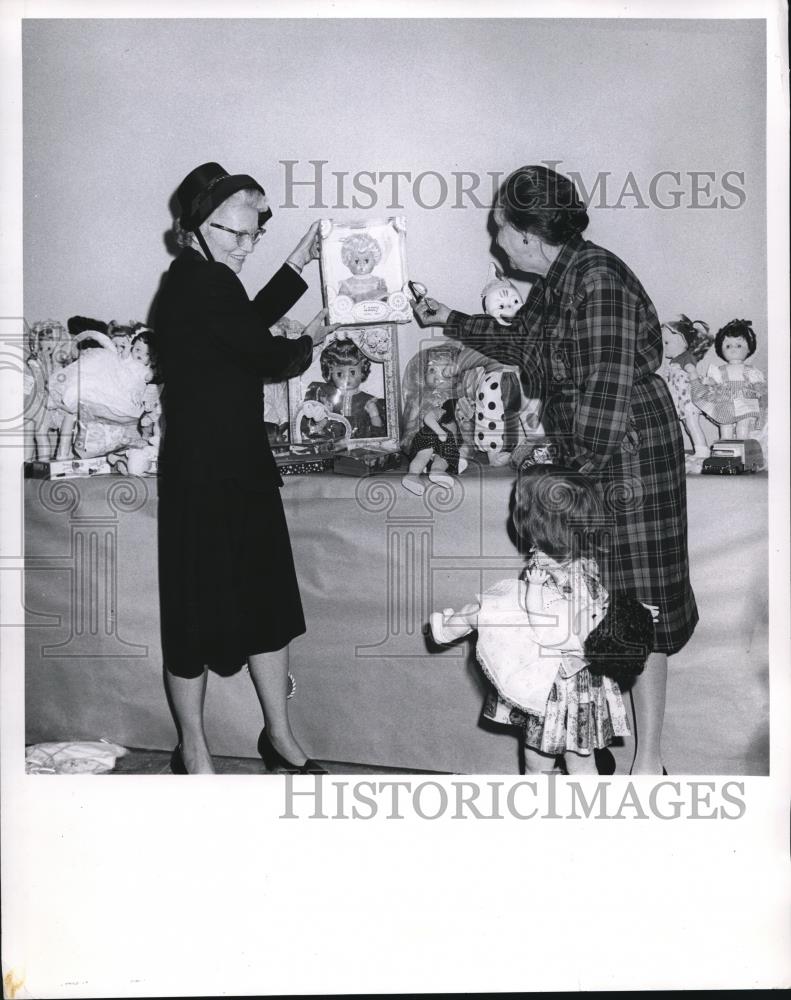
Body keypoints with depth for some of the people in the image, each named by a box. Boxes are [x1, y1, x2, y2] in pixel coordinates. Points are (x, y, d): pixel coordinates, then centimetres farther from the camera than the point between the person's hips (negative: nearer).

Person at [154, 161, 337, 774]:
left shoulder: (197, 281, 11)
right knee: (199, 608, 4)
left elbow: (250, 324, 25)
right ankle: (194, 753, 20)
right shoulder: (201, 283, -18)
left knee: (267, 599, 16)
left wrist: (299, 263, 25)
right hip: (203, 473, -10)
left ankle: (281, 735, 30)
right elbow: (268, 356, -16)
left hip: (241, 466, 10)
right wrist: (308, 343, 5)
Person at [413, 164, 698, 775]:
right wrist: (450, 321, 36)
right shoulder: (554, 282, 10)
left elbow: (607, 392, -23)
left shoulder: (597, 280, -20)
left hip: (627, 455, -9)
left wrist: (582, 474, -20)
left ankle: (649, 760, 5)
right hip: (584, 457, 9)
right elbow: (519, 343, 30)